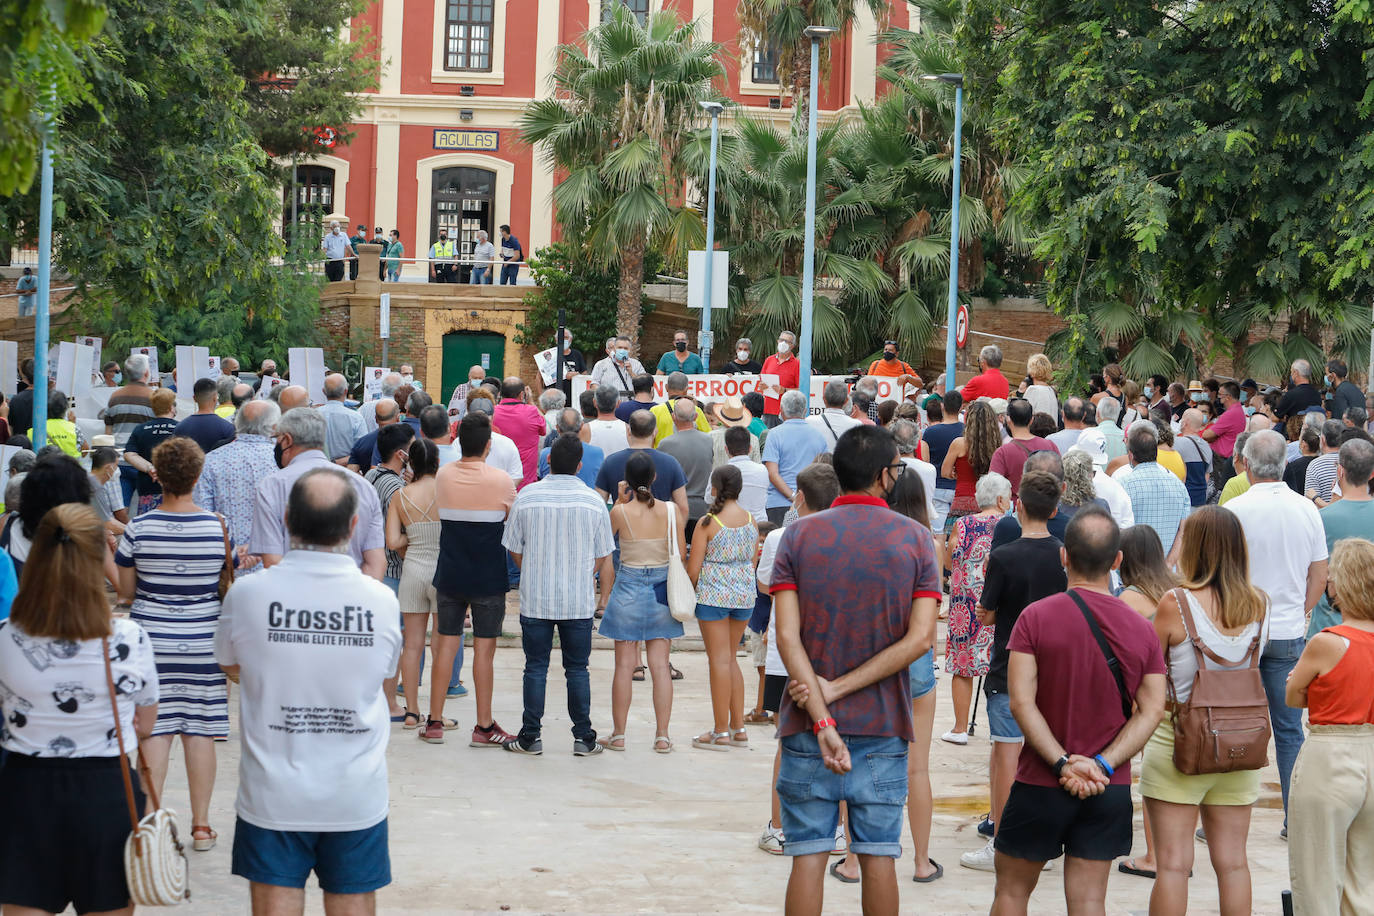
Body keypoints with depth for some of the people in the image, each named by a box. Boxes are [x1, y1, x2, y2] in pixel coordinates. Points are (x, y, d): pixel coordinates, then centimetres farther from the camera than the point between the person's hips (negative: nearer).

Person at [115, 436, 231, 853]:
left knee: (154, 730, 4)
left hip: (151, 640, 0)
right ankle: (201, 825, 11)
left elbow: (125, 591, 1)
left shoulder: (139, 529, -8)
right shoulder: (217, 528, -6)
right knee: (199, 731, 6)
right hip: (203, 642, 1)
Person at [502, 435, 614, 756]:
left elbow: (515, 550, 5)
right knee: (577, 670, 7)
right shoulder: (593, 501, -3)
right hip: (579, 602, 0)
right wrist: (604, 601, 15)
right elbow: (603, 560, 2)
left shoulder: (526, 497, -4)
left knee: (535, 668, 7)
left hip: (535, 600, 0)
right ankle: (583, 738, 8)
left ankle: (530, 737, 10)